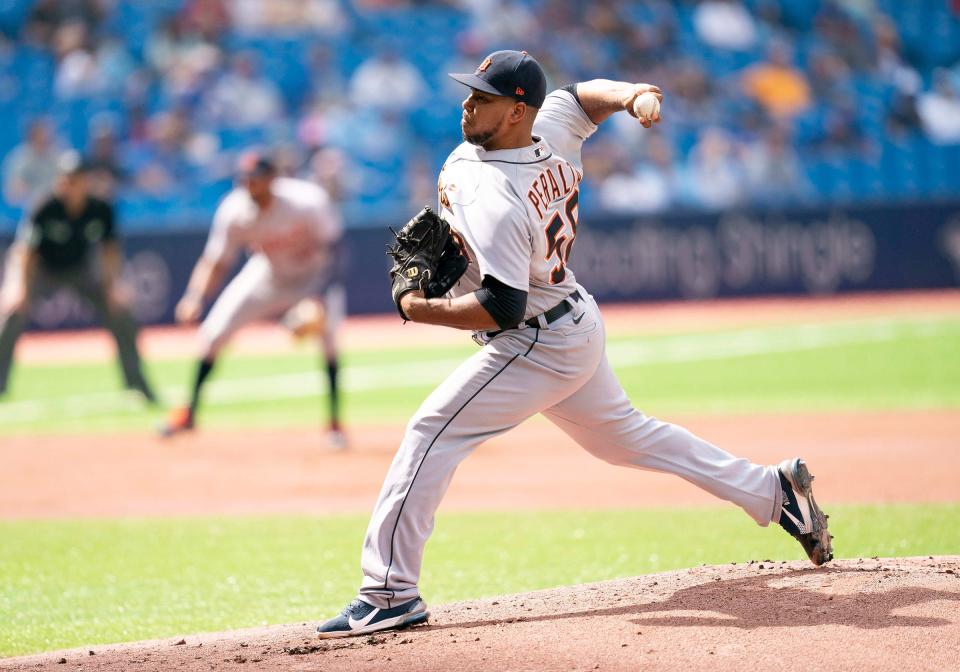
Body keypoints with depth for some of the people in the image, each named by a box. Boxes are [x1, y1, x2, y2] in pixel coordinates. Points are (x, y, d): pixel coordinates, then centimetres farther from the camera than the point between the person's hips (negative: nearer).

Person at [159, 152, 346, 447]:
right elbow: (215, 262, -15)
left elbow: (333, 249, -26)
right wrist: (195, 299, -33)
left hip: (312, 275, -3)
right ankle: (189, 412, 16)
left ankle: (335, 421, -16)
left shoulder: (308, 202, -33)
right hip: (266, 275, 3)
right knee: (213, 332, -3)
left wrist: (317, 298, -39)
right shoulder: (234, 212, -23)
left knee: (326, 331, -28)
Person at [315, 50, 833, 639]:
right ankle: (772, 490, 30)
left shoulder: (493, 198, -29)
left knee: (432, 434, -11)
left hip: (537, 348, -10)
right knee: (626, 435, 25)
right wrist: (631, 95, -3)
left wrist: (423, 310, -21)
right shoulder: (553, 131, -3)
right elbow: (589, 95, 18)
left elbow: (503, 308, -32)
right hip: (579, 326, 10)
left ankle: (391, 594, -14)